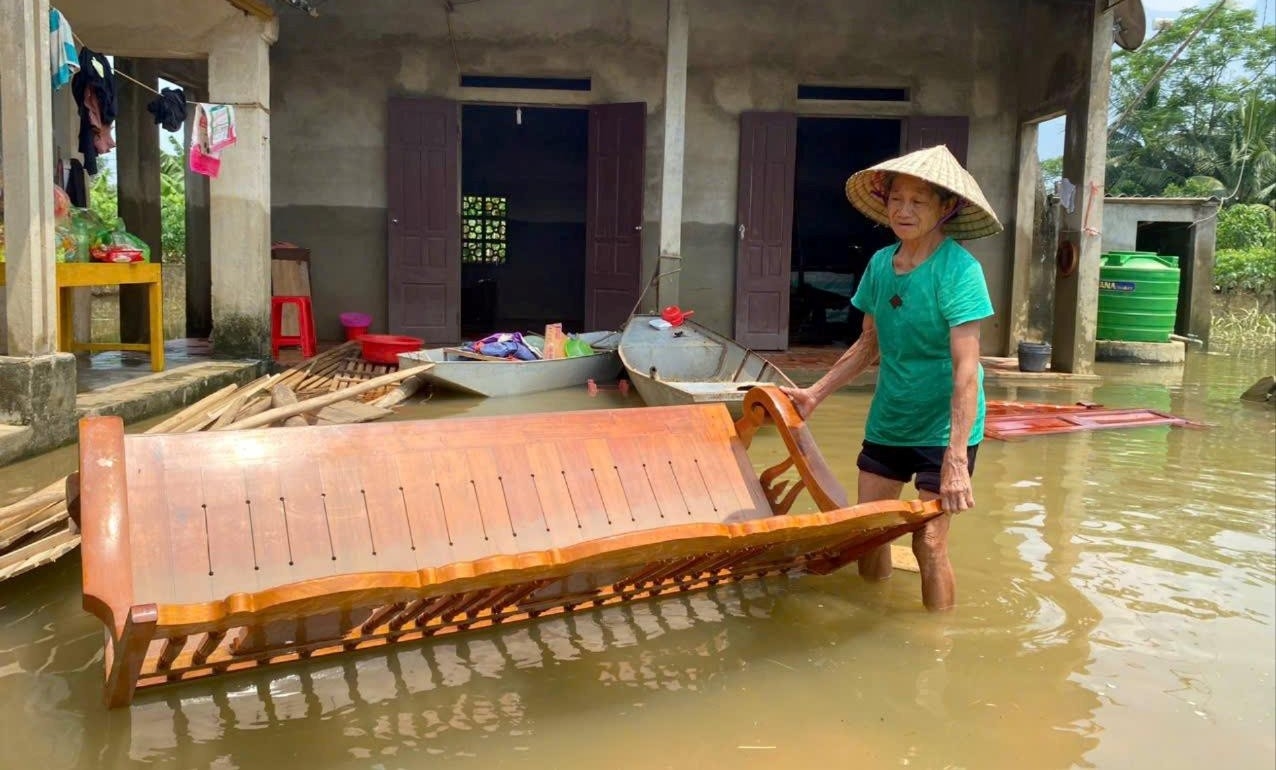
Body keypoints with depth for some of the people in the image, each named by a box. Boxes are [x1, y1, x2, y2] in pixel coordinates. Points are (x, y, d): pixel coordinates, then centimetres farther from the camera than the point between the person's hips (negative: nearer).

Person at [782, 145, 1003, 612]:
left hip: (943, 427, -6)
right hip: (888, 420, 6)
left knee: (929, 542, -6)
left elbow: (966, 368, -26)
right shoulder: (880, 263, 0)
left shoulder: (958, 269, -19)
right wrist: (816, 393, 11)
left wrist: (956, 459, -32)